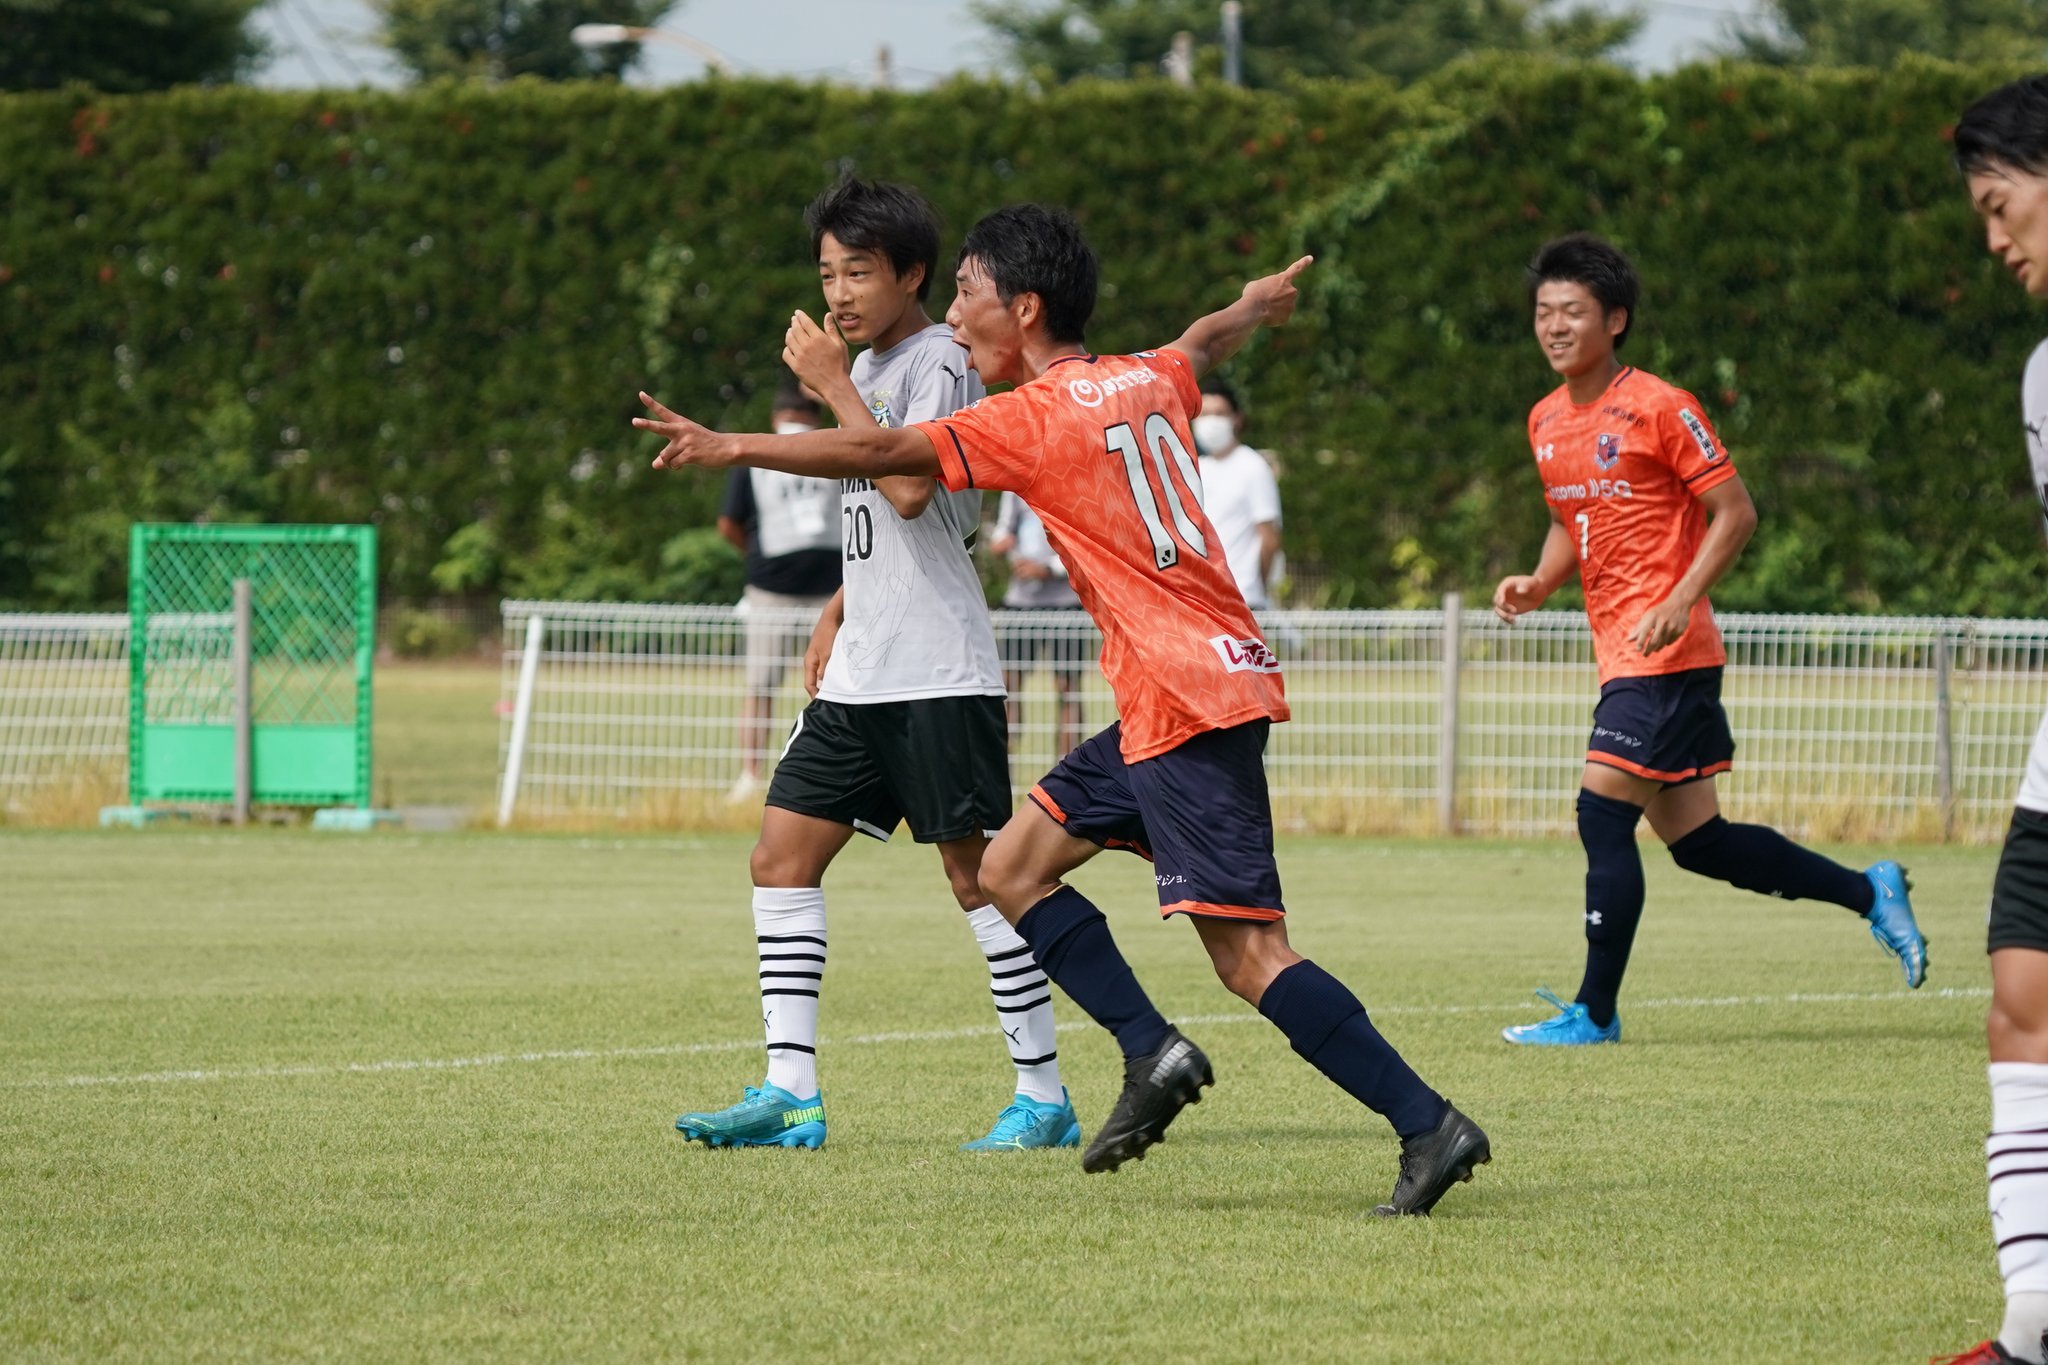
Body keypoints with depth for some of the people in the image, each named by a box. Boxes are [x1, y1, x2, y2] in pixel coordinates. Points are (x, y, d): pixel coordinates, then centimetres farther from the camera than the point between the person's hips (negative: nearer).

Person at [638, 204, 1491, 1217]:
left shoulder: (1042, 418, -11)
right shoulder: (1146, 381, 13)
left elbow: (888, 456, -15)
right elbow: (1201, 343, 37)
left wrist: (734, 449, -9)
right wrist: (1256, 306, 59)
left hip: (1188, 704, -9)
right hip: (1174, 702, 9)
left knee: (1247, 953, -13)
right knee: (1013, 867, 14)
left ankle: (1429, 1126, -15)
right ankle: (1152, 1055, 7)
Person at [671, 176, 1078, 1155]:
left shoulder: (938, 362, -10)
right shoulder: (871, 366, 17)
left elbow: (909, 489, -25)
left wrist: (833, 386, -19)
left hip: (938, 674, -9)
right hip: (860, 674, 9)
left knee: (975, 871, -5)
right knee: (783, 855, 2)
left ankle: (1044, 1097, 2)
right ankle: (790, 1094, 2)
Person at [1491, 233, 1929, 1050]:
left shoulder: (1659, 408, -10)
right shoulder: (1546, 422, 13)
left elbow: (1735, 513, -10)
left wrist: (1681, 600, -21)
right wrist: (1538, 583, 7)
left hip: (1666, 647, -8)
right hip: (1619, 648, 8)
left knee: (1603, 815, -13)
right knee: (1695, 841, 9)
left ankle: (1594, 1012, -6)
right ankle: (1869, 893, 24)